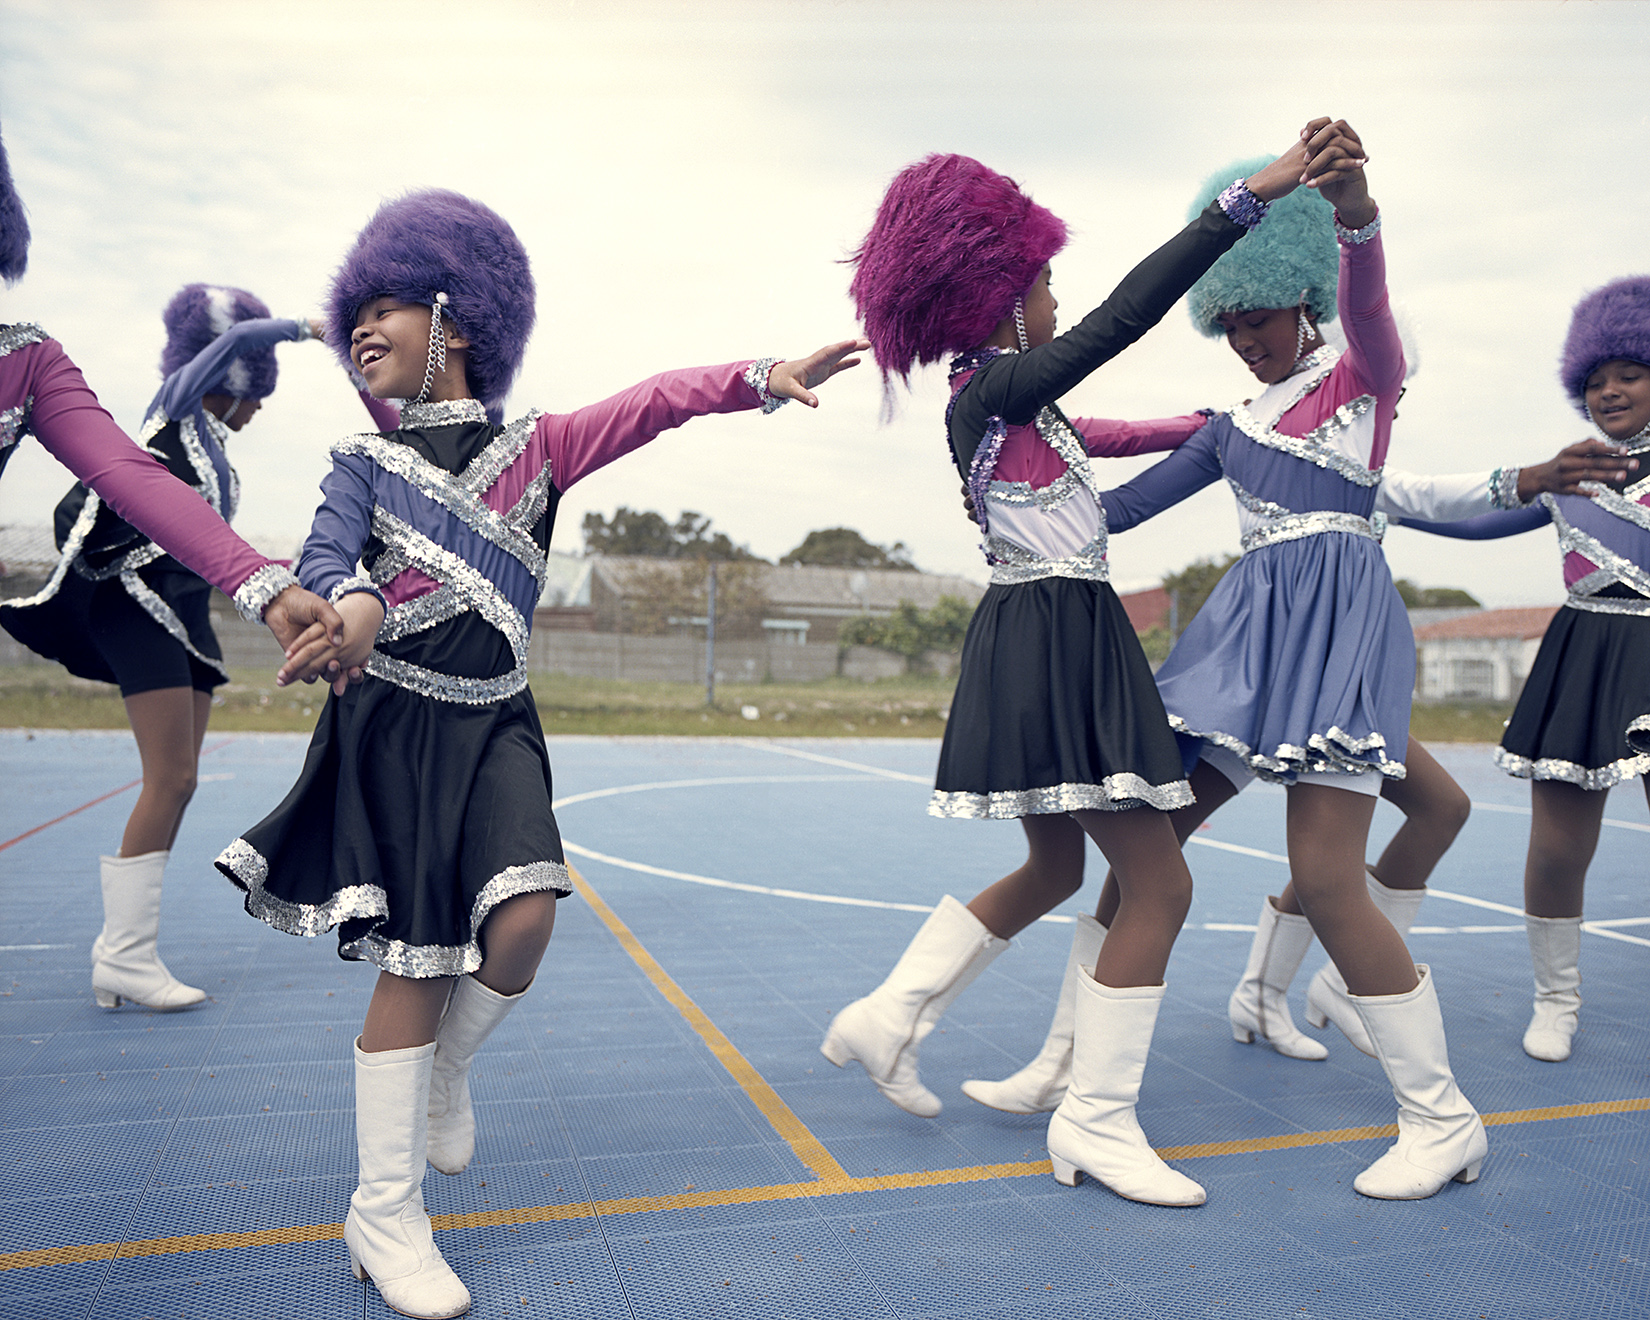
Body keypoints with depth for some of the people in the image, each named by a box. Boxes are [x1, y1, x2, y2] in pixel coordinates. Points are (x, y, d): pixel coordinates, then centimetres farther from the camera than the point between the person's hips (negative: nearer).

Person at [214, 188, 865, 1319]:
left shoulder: (535, 445, 6)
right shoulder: (365, 459, 6)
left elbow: (652, 404, -7)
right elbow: (323, 561, -10)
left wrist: (766, 375, -20)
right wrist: (352, 605, -33)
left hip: (494, 724, 1)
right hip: (396, 720, -1)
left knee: (524, 919, -19)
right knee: (416, 960, -1)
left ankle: (447, 1070, 17)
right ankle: (386, 1216, 16)